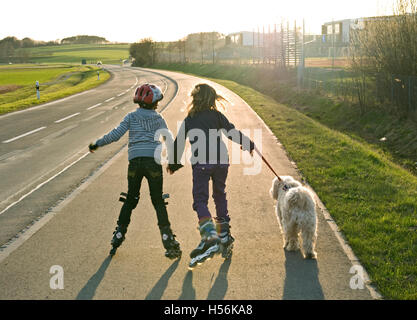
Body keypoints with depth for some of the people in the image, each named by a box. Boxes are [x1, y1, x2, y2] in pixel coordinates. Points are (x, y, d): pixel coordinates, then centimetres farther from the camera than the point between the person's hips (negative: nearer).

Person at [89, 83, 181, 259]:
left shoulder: (132, 117, 8)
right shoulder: (159, 119, 11)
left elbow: (115, 135, -1)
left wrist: (97, 144, 12)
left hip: (135, 161, 1)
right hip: (153, 162, -1)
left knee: (130, 199, 16)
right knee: (158, 201, 6)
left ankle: (118, 236, 16)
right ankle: (169, 241, -2)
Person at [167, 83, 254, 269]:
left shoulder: (189, 120, 14)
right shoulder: (216, 116, 11)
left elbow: (179, 143, 18)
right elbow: (232, 133, 8)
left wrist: (173, 164, 32)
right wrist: (249, 145, 23)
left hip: (201, 163, -2)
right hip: (221, 161, 2)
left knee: (200, 200, -5)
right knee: (220, 196, 19)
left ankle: (210, 238, -27)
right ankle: (224, 238, 23)